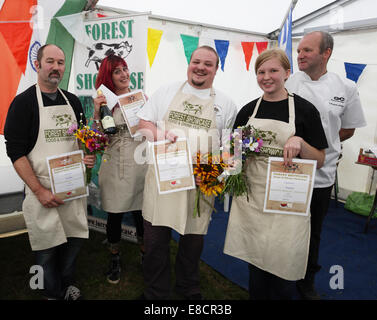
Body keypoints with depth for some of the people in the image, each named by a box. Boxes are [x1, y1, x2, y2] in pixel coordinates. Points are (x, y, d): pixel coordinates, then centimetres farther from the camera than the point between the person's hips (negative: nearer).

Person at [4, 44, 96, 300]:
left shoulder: (72, 101, 11)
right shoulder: (24, 102, -4)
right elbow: (16, 151, -9)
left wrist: (89, 157, -3)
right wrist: (39, 190, -16)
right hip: (42, 189, -4)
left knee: (76, 238, 12)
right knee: (47, 245, 6)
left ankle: (67, 284, 37)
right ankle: (53, 293, 30)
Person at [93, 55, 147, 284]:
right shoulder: (104, 101, 2)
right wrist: (97, 113, -15)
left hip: (139, 164, 1)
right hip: (115, 167, -1)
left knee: (141, 212, 10)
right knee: (115, 215, 10)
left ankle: (145, 254, 34)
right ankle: (115, 259, 33)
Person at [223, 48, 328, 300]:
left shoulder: (304, 109, -4)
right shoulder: (248, 110, 6)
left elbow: (320, 161, -2)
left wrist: (299, 142, -20)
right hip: (251, 198, 3)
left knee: (282, 268, 7)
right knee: (254, 261, 17)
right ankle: (256, 296, 41)